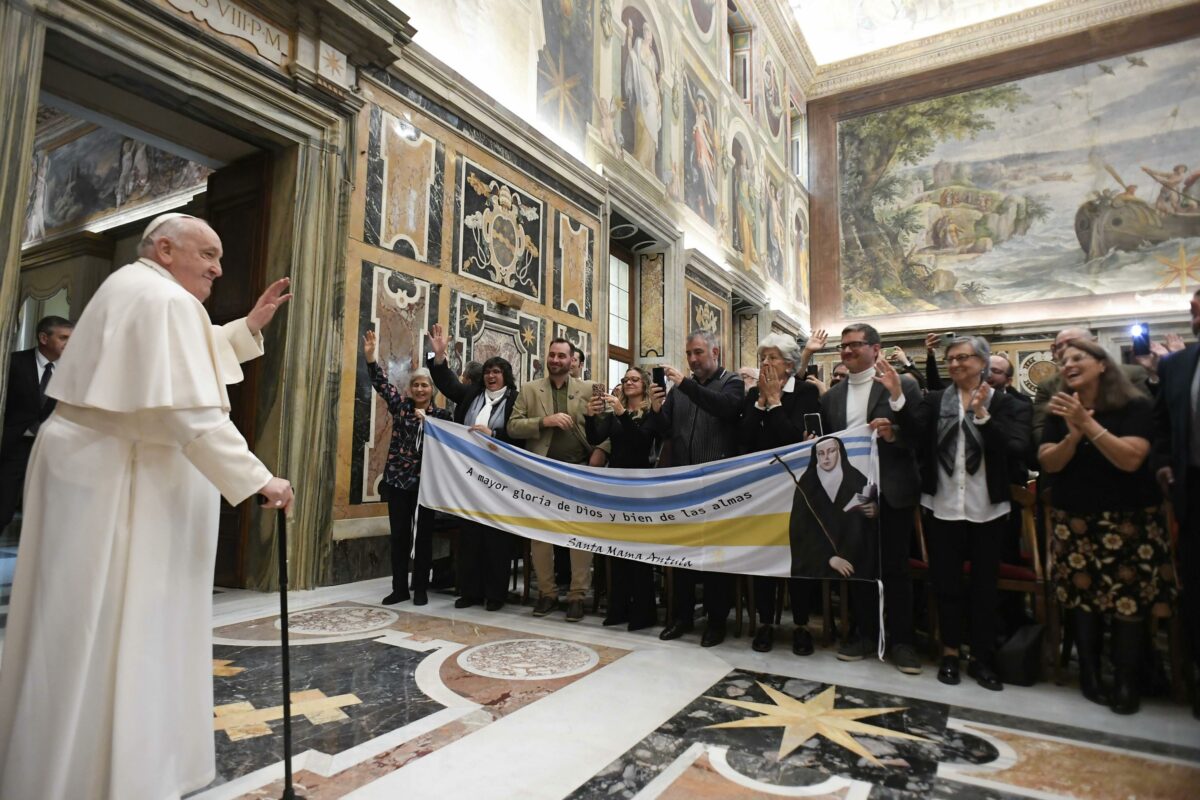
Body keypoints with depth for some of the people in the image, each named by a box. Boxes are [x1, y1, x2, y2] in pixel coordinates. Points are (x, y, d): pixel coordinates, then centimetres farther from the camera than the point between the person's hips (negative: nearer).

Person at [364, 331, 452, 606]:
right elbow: (381, 384, 0)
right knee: (399, 535, 8)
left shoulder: (441, 415, 1)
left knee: (424, 535, 6)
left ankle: (420, 588, 17)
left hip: (427, 481, -2)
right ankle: (400, 588, 19)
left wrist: (427, 420, -16)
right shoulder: (401, 406, 6)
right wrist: (370, 356, -11)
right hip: (398, 479, 2)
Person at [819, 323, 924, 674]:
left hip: (890, 492, -4)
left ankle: (901, 641, 20)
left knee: (895, 567, 6)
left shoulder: (902, 385, -2)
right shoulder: (831, 396, 11)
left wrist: (894, 434, -26)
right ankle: (865, 633, 26)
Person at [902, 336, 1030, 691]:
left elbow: (1015, 451, -13)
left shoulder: (1005, 404, 0)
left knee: (984, 585, 10)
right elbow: (913, 430, -16)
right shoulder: (935, 400, 4)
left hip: (987, 509, -1)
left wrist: (982, 416, -22)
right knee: (945, 582, 9)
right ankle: (950, 652, 24)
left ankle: (982, 657, 24)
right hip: (943, 507, 1)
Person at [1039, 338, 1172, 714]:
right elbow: (1048, 463, -2)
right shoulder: (1061, 410, 6)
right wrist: (1073, 433, -18)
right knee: (1080, 597, 0)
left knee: (1128, 600, -4)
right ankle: (1089, 671, 13)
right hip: (1072, 520, 3)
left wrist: (1088, 422, -22)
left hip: (1128, 520, -2)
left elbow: (1130, 459, -16)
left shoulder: (1135, 406, -4)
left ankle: (1127, 680, 10)